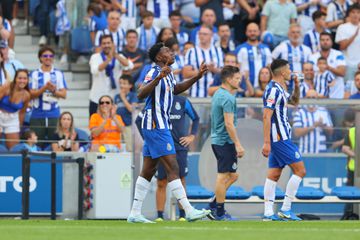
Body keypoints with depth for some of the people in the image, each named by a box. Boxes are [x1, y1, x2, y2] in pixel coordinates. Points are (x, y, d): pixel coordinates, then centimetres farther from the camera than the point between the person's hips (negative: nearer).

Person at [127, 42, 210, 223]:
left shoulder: (167, 74, 14)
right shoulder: (154, 72, -14)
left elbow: (176, 89, 33)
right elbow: (141, 94, -27)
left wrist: (197, 77, 24)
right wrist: (159, 77, -38)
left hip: (160, 125, 10)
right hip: (156, 126, -10)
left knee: (148, 171, 10)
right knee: (172, 168, -10)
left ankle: (135, 213, 11)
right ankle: (189, 211, -12)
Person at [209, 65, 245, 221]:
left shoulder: (218, 94, 15)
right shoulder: (228, 98, -16)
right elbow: (229, 124, -20)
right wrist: (238, 145, -19)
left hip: (217, 140, 10)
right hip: (225, 142, -10)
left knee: (232, 175, 15)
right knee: (224, 176, -4)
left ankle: (214, 206, 12)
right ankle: (219, 212, 0)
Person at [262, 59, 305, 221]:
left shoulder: (280, 89, 15)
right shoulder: (274, 90, -15)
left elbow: (294, 102, 33)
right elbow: (266, 116, -20)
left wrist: (296, 86, 14)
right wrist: (266, 142, -24)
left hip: (279, 139, 10)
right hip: (280, 138, -10)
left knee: (274, 175, 6)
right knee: (300, 171, -7)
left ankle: (268, 213, 4)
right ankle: (285, 210, -8)